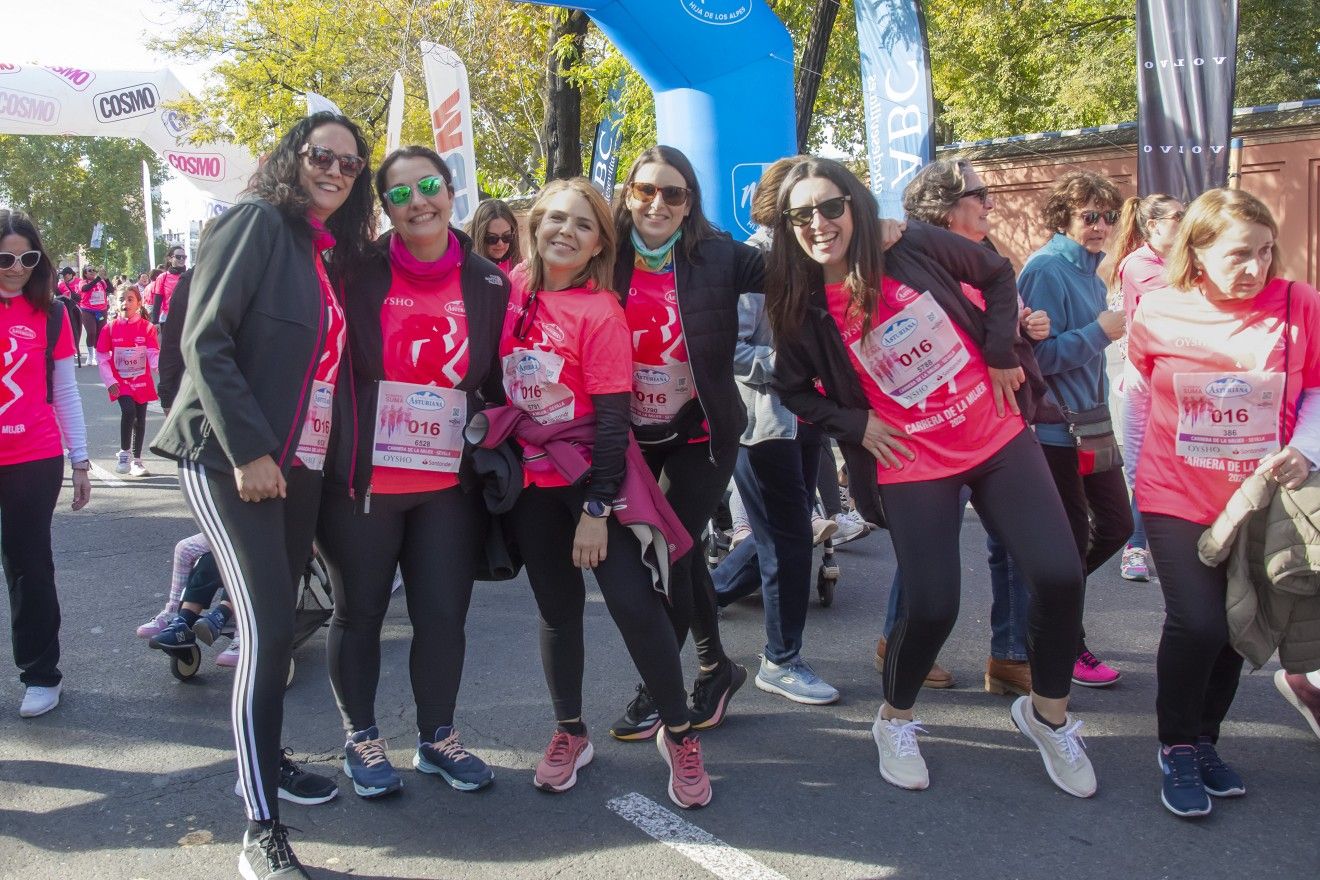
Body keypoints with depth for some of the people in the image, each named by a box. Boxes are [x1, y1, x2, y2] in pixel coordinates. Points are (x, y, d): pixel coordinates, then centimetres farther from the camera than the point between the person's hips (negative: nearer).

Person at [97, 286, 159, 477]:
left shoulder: (147, 327, -3)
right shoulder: (111, 328, -1)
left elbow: (154, 354, -10)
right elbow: (102, 357, 2)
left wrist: (159, 365, -33)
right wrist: (110, 381, -7)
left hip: (141, 381, 1)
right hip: (120, 381, -1)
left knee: (140, 419, 8)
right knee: (128, 411, -22)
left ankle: (137, 460, 23)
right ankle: (124, 453, -5)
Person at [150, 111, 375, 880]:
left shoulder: (334, 253, 15)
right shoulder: (258, 222, -8)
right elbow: (205, 339, -15)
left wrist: (324, 453, 11)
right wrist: (247, 449, -19)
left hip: (299, 464, 8)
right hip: (232, 459, -7)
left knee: (277, 622, 15)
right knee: (268, 628, -12)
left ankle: (266, 760, 32)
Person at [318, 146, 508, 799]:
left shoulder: (489, 285, 3)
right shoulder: (359, 274, -5)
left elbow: (497, 383, 10)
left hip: (448, 486, 2)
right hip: (361, 484, -2)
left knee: (444, 615, 8)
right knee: (359, 613, 11)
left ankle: (437, 737, 28)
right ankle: (361, 739, 29)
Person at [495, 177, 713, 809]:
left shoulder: (600, 311, -13)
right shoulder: (513, 289, 2)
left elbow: (612, 418, -14)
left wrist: (597, 508, -16)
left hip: (593, 472, -4)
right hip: (531, 477, 5)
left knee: (634, 603, -9)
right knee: (557, 607, 13)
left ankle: (678, 734, 9)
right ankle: (570, 733, 28)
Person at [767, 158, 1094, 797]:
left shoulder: (913, 248, -7)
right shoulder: (805, 311, -7)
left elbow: (997, 273, 8)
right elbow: (794, 389, 8)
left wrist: (1002, 352, -1)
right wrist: (854, 423, -6)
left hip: (997, 434, 2)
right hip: (912, 464, -2)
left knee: (1059, 577, -5)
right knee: (931, 606, -9)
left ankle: (1048, 714, 22)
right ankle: (895, 721, 22)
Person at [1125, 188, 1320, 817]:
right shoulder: (1158, 312, -7)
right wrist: (1139, 472, 12)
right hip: (1177, 501, -2)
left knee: (1233, 629, 12)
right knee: (1197, 623, -12)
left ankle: (1204, 740, 35)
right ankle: (1177, 748, 12)